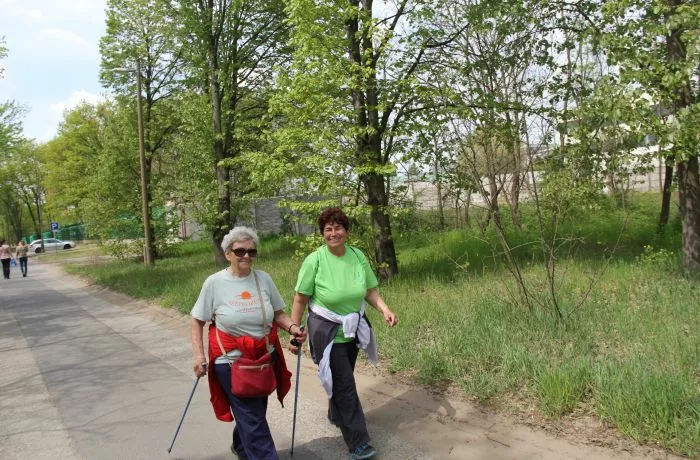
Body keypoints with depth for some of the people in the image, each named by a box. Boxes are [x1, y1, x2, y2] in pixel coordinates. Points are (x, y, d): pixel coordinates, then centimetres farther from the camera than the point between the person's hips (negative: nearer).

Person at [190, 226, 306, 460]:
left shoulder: (263, 278, -2)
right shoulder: (215, 282, -10)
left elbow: (278, 313, 5)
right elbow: (196, 320, -1)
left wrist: (293, 328, -13)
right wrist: (198, 354, -9)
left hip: (265, 357, 4)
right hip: (231, 361, -4)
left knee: (253, 413, 20)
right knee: (253, 419, -1)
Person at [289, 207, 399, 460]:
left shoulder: (358, 256, -7)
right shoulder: (314, 260, -18)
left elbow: (370, 290, 1)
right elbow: (300, 300, -13)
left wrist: (384, 309, -16)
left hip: (352, 330, 5)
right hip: (326, 332, -4)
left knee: (341, 380, 22)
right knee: (345, 385, -2)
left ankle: (336, 417, 49)